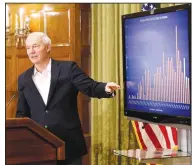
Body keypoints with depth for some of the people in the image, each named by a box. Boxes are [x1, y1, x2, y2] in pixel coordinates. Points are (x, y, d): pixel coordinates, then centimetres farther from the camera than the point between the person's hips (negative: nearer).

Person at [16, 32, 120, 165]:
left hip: (68, 143, -3)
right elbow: (22, 114, 13)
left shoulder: (68, 68, -1)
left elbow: (91, 87, -10)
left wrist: (106, 88, -31)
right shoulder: (24, 79, 10)